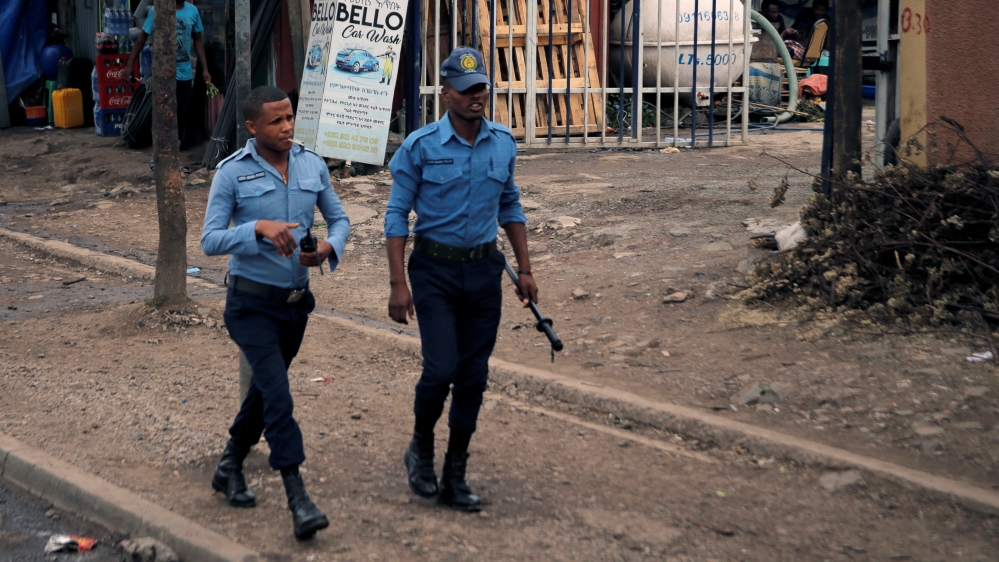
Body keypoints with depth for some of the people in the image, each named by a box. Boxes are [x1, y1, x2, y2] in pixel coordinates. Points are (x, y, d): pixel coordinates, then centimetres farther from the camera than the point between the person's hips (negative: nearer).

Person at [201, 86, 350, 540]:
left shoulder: (312, 165, 2)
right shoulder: (232, 173, -10)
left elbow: (339, 219, 11)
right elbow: (210, 240, -13)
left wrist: (329, 247, -12)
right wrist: (260, 228, -28)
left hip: (295, 301, 5)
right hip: (251, 302, -5)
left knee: (265, 391, 19)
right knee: (277, 394, -15)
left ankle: (230, 468, 40)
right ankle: (298, 498, -15)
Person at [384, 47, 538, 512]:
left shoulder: (503, 144, 4)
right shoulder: (420, 146, -8)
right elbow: (397, 215, -6)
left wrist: (525, 269, 12)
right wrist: (398, 284, -11)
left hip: (484, 270, 4)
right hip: (435, 270, -4)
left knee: (473, 377, 5)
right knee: (441, 369, -13)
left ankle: (455, 477, 17)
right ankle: (421, 449, 16)